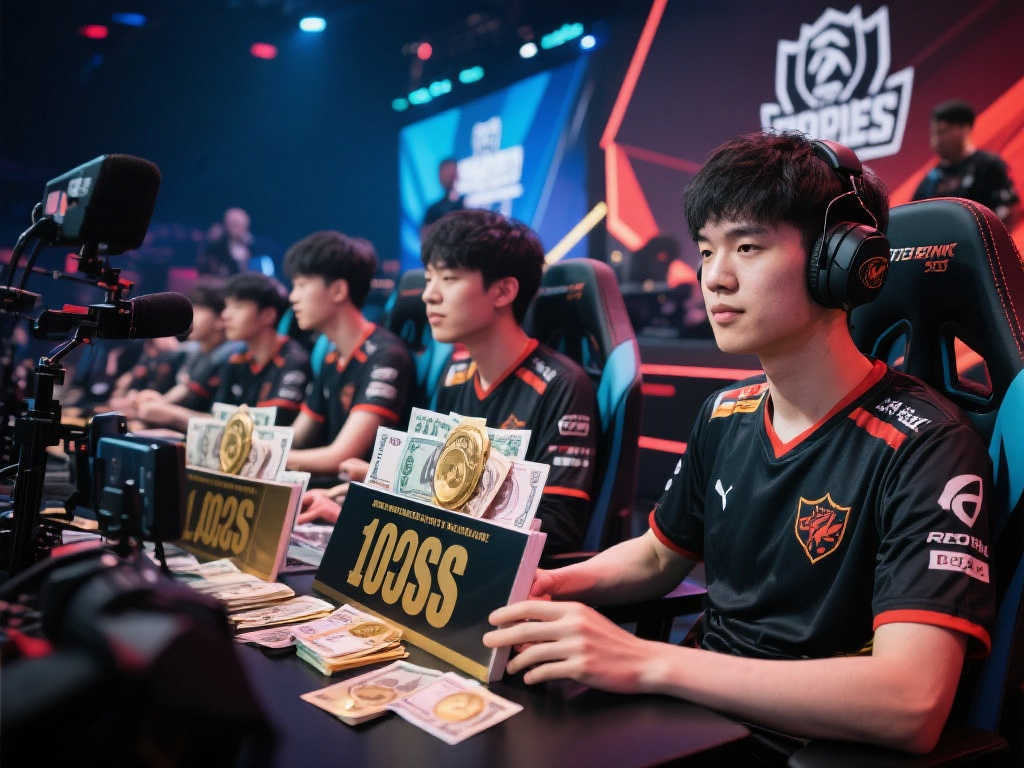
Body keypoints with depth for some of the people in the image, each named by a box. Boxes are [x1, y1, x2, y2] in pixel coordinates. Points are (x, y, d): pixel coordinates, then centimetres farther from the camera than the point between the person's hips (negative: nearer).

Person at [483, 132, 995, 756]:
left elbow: (912, 704, -30)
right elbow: (660, 554, 16)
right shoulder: (726, 413, 3)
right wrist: (550, 586, -3)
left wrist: (645, 663, -33)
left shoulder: (923, 447, -19)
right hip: (706, 711, 6)